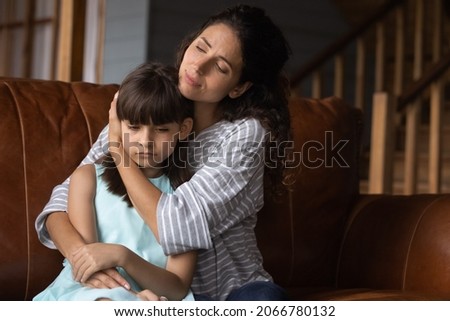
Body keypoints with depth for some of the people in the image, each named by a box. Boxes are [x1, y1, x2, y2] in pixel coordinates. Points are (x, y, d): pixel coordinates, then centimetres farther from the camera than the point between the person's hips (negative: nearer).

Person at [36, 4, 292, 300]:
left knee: (265, 298, -35)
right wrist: (78, 251, -23)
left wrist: (119, 146, -13)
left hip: (231, 290, -2)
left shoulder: (246, 133, -11)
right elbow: (66, 196, -1)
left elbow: (178, 225, -22)